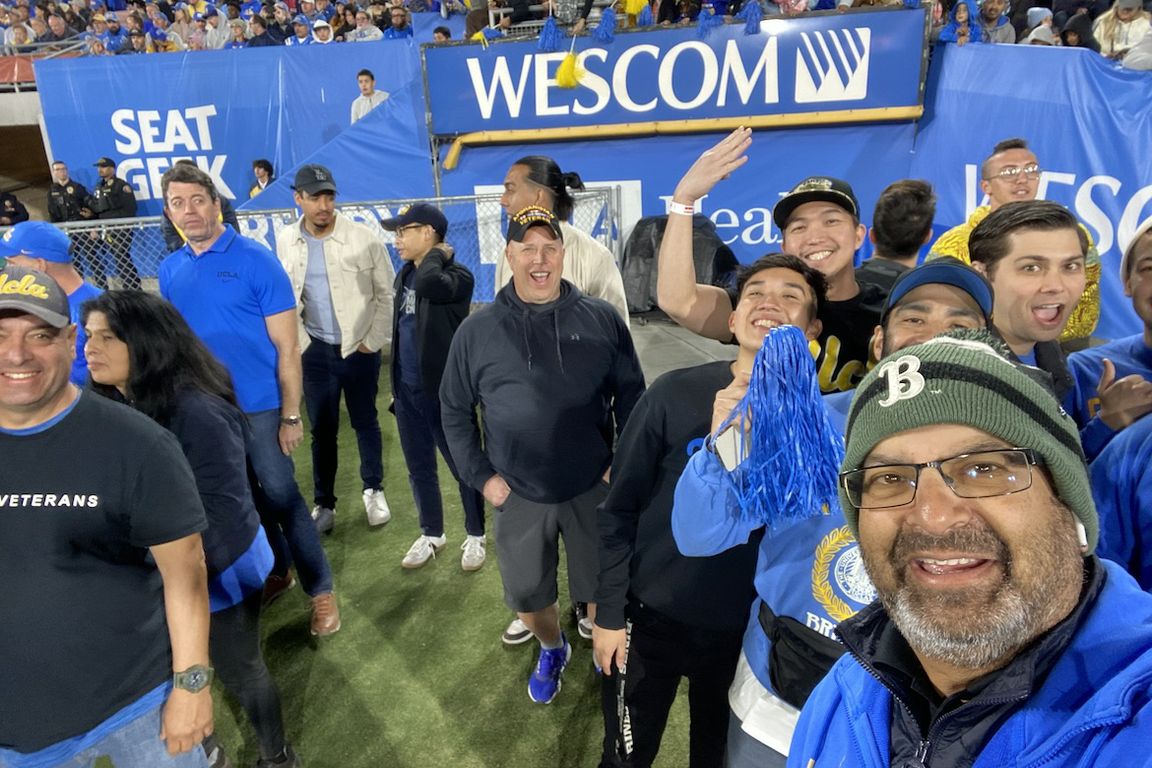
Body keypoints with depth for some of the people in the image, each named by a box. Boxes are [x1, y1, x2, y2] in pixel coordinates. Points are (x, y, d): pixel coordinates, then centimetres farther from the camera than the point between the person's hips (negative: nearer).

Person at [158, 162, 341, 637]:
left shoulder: (256, 260, -11)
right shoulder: (170, 271, 4)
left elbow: (286, 346, -12)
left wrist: (291, 416, -14)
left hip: (257, 407, -5)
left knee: (280, 496, 1)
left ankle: (320, 589, 15)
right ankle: (275, 572, 37)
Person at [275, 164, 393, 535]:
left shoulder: (363, 237, -11)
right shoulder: (285, 242, -1)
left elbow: (387, 293, -4)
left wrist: (374, 340, -6)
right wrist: (298, 341, 3)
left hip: (359, 348, -2)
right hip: (315, 350, 2)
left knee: (365, 422, 12)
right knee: (321, 429, 10)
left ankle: (373, 491, 32)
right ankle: (323, 503, 24)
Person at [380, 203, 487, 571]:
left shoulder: (456, 276, -15)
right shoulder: (405, 275, 9)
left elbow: (428, 284, -39)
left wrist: (437, 254, -19)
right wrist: (396, 385, 19)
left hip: (445, 393, -7)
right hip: (408, 393, 7)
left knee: (464, 468, 9)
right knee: (419, 470, 17)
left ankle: (475, 535, 28)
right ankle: (431, 534, 36)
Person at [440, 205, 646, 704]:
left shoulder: (601, 320, -6)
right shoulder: (477, 331, -5)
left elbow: (630, 395, 2)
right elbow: (454, 410, 4)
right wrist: (480, 475, -1)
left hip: (594, 489, -1)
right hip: (518, 496, 1)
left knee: (603, 589, 15)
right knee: (525, 597, 17)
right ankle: (552, 649, 49)